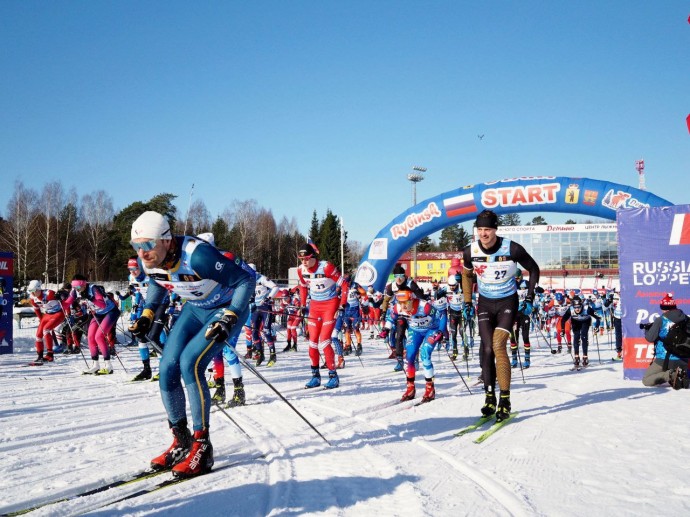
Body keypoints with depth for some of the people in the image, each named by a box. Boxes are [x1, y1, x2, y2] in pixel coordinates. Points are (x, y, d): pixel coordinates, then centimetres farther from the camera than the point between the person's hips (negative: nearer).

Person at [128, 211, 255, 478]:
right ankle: (181, 442, 11)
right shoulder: (147, 261, -14)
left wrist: (229, 318, -32)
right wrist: (148, 315, 1)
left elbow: (247, 277, -27)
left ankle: (202, 447, -12)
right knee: (168, 368, -5)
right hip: (195, 308, 7)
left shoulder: (197, 256, -36)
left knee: (190, 363, -23)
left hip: (227, 309, -7)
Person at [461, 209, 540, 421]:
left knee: (498, 346, -17)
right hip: (485, 303, 3)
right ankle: (489, 396, 5)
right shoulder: (470, 251, -11)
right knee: (486, 348, -6)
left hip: (507, 303, -3)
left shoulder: (512, 249, -20)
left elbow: (533, 269, -3)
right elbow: (466, 274, 11)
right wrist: (467, 302, 9)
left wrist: (529, 299, -5)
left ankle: (505, 400, -8)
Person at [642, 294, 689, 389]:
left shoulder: (660, 320, -8)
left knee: (645, 380, 5)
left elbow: (650, 338, -9)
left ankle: (670, 375, -18)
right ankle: (681, 375, -3)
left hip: (664, 360, -4)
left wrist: (647, 329, 11)